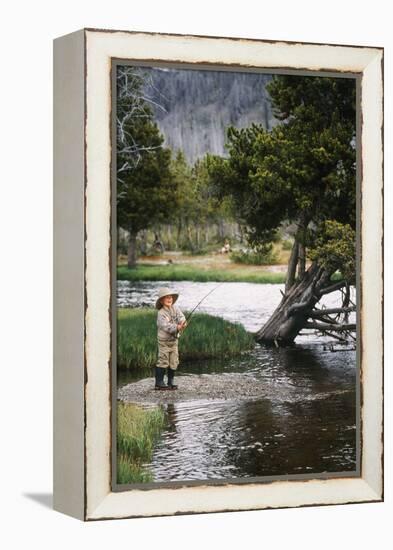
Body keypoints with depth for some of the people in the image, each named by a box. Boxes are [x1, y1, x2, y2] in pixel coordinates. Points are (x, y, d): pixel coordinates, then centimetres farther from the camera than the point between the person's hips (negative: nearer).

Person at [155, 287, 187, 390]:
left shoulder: (175, 308, 2)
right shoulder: (161, 313, -16)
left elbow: (181, 317, -9)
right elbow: (166, 326, -27)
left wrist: (183, 323, -32)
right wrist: (177, 327, -39)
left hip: (174, 340, 6)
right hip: (164, 340, -6)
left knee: (174, 362, 8)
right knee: (163, 361, -8)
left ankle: (170, 382, 18)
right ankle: (159, 383, -2)